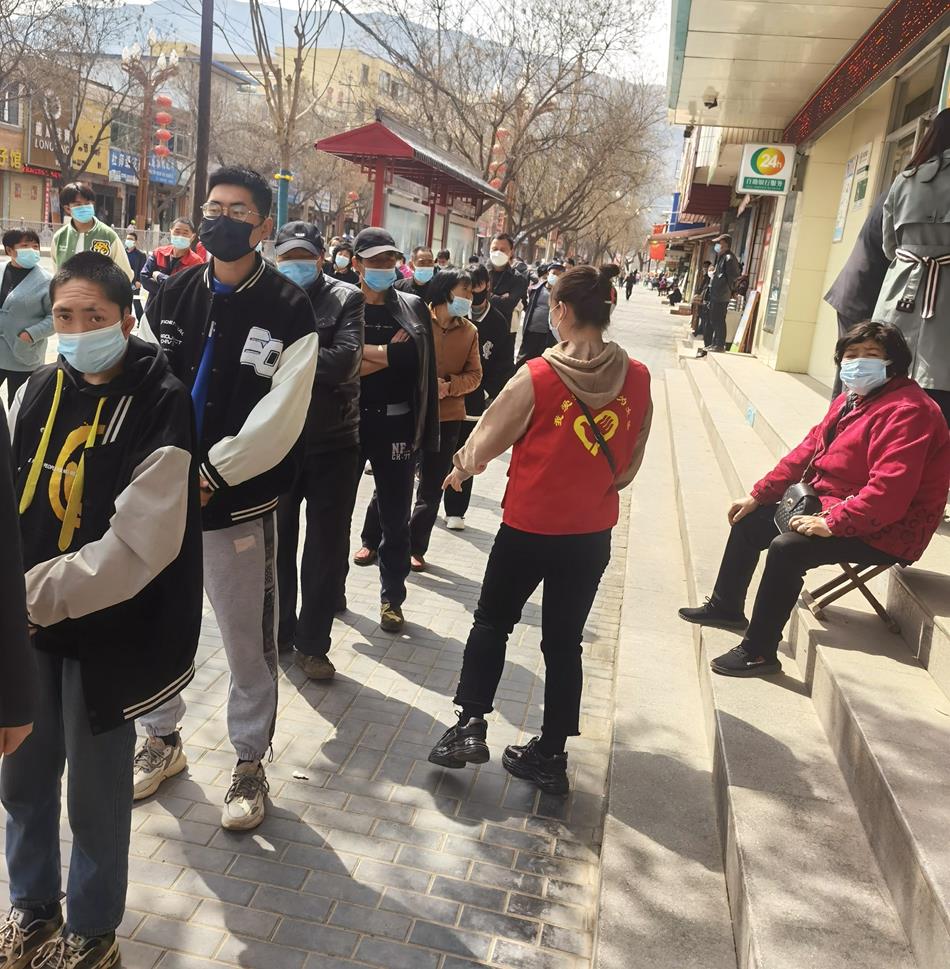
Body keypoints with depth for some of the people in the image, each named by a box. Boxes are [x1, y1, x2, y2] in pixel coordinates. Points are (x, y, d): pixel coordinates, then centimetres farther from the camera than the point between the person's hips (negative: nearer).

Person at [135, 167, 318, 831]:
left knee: (248, 643, 6)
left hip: (240, 501, -4)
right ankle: (163, 740, 39)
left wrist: (212, 473, -17)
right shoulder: (174, 295, 7)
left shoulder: (288, 309, -7)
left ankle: (250, 763, 27)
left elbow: (281, 417, -14)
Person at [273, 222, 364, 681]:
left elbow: (343, 360, -18)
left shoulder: (346, 299, -3)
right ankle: (279, 630, 35)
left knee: (327, 545, 7)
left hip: (334, 442, -1)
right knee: (278, 541, 15)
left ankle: (311, 643, 22)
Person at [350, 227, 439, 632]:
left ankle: (392, 598, 20)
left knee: (395, 515, 7)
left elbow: (413, 357, -14)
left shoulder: (413, 307, 4)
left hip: (397, 423, 0)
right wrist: (386, 355, -15)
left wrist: (363, 351, -13)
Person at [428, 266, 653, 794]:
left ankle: (471, 723, 14)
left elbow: (488, 437, -5)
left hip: (529, 527, -3)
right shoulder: (637, 379, -7)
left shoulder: (538, 377, -17)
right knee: (564, 640, 15)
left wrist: (462, 470, 15)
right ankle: (551, 754, 24)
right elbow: (632, 462, 5)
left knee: (493, 622, 19)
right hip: (592, 532, 4)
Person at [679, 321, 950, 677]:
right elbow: (809, 451, 12)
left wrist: (831, 523, -31)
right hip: (829, 506, 11)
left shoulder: (907, 411, -22)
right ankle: (726, 607, 30)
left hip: (882, 531, -10)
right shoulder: (852, 400, 10)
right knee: (749, 520, 12)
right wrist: (758, 495, 8)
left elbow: (889, 489, -32)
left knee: (787, 548, -29)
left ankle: (759, 652, -15)